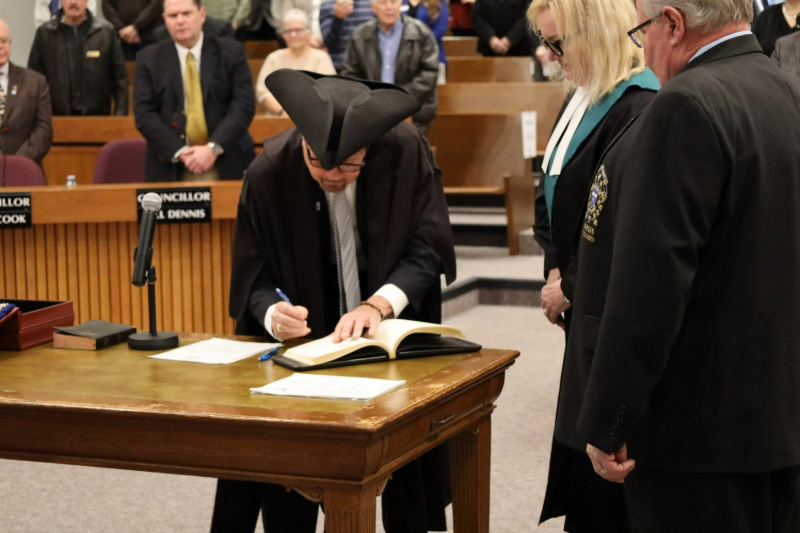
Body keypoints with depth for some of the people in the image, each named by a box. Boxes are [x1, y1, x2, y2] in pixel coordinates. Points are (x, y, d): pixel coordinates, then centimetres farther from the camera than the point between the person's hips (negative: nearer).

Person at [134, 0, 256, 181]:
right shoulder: (149, 59, 4)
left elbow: (244, 105, -4)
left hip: (227, 165, 0)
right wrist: (179, 152, -14)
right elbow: (144, 113, -2)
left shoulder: (231, 52, 3)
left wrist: (213, 148, -15)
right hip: (170, 168, 0)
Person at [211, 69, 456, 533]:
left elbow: (428, 248, -16)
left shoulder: (407, 152, -17)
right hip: (306, 342, 0)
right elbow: (254, 277, -10)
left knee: (408, 492, 4)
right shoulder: (270, 173, -16)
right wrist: (274, 314, -32)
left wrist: (379, 304, -32)